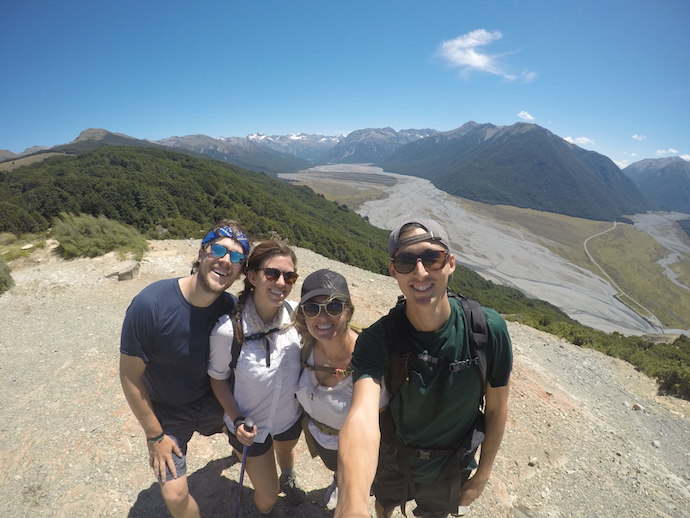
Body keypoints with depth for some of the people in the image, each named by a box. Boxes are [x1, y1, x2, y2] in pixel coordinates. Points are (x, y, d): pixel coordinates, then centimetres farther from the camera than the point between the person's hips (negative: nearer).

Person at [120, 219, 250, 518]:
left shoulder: (232, 308, -21)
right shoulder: (150, 304, -32)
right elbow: (130, 375, -20)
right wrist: (155, 435, -12)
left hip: (213, 402, 4)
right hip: (167, 414, -3)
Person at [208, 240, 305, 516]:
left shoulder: (297, 314, -24)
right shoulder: (228, 329, -33)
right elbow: (218, 378, -13)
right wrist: (237, 420, -22)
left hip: (291, 417, 3)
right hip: (250, 426, -3)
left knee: (286, 451, 36)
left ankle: (288, 479, 73)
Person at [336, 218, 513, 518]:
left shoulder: (488, 329, -28)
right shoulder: (376, 340, -31)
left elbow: (496, 407, -13)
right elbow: (362, 417, -47)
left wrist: (483, 474, -2)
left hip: (450, 467, 0)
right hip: (390, 458, 0)